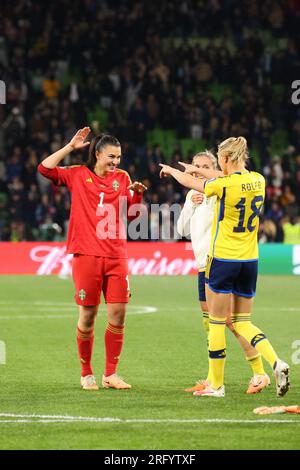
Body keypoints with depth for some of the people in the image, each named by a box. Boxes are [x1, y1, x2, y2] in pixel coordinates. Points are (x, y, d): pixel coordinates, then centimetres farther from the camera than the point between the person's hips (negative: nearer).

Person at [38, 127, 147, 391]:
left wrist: (137, 194, -5)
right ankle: (86, 374, 13)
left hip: (116, 255, 3)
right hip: (87, 255, -3)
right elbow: (45, 168, -3)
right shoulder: (78, 175, 5)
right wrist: (70, 146, -4)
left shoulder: (122, 178, 12)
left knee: (118, 315, -3)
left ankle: (111, 374, 8)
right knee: (88, 317, 0)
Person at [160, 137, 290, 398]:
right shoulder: (258, 180, 2)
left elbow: (190, 182, 2)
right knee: (242, 322, 13)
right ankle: (276, 362, -9)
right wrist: (202, 172, 34)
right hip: (250, 260, 6)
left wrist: (170, 170, 23)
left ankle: (216, 384, 10)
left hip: (223, 259, -6)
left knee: (217, 322, 4)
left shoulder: (224, 185, -16)